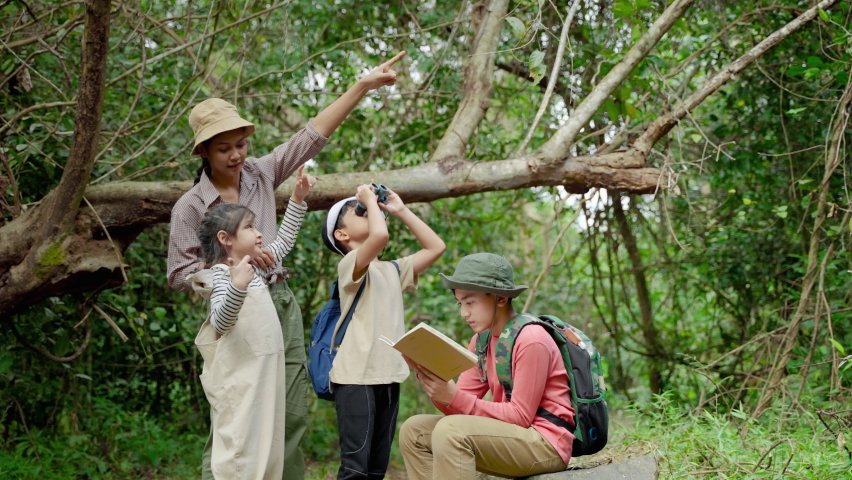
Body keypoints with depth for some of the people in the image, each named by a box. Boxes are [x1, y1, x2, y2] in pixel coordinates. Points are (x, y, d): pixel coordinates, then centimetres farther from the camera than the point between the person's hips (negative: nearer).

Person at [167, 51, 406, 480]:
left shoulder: (262, 174, 7)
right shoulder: (191, 206, -4)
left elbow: (313, 136, 5)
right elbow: (179, 276, -5)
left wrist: (364, 85, 1)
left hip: (282, 305, 5)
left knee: (291, 419, 5)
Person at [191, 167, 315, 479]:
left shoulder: (254, 268, 12)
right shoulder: (223, 276, -13)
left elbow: (284, 242, 27)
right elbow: (220, 324, -26)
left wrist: (298, 199, 23)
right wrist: (237, 287, -41)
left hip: (266, 374, 9)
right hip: (240, 379, -9)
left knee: (267, 452, 11)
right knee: (239, 454, -8)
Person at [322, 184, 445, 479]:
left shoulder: (393, 270, 18)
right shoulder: (350, 265, -6)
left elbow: (436, 247, 18)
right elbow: (380, 235, -25)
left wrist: (401, 210, 17)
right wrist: (369, 199, -7)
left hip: (389, 377, 7)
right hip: (355, 377, -7)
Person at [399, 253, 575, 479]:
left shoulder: (531, 340, -16)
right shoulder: (481, 341, 9)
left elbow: (521, 415, -18)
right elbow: (460, 406, 3)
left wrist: (454, 398, -25)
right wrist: (426, 375, -15)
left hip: (546, 443, -9)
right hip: (510, 433, 9)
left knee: (451, 430, -29)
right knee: (414, 431, 2)